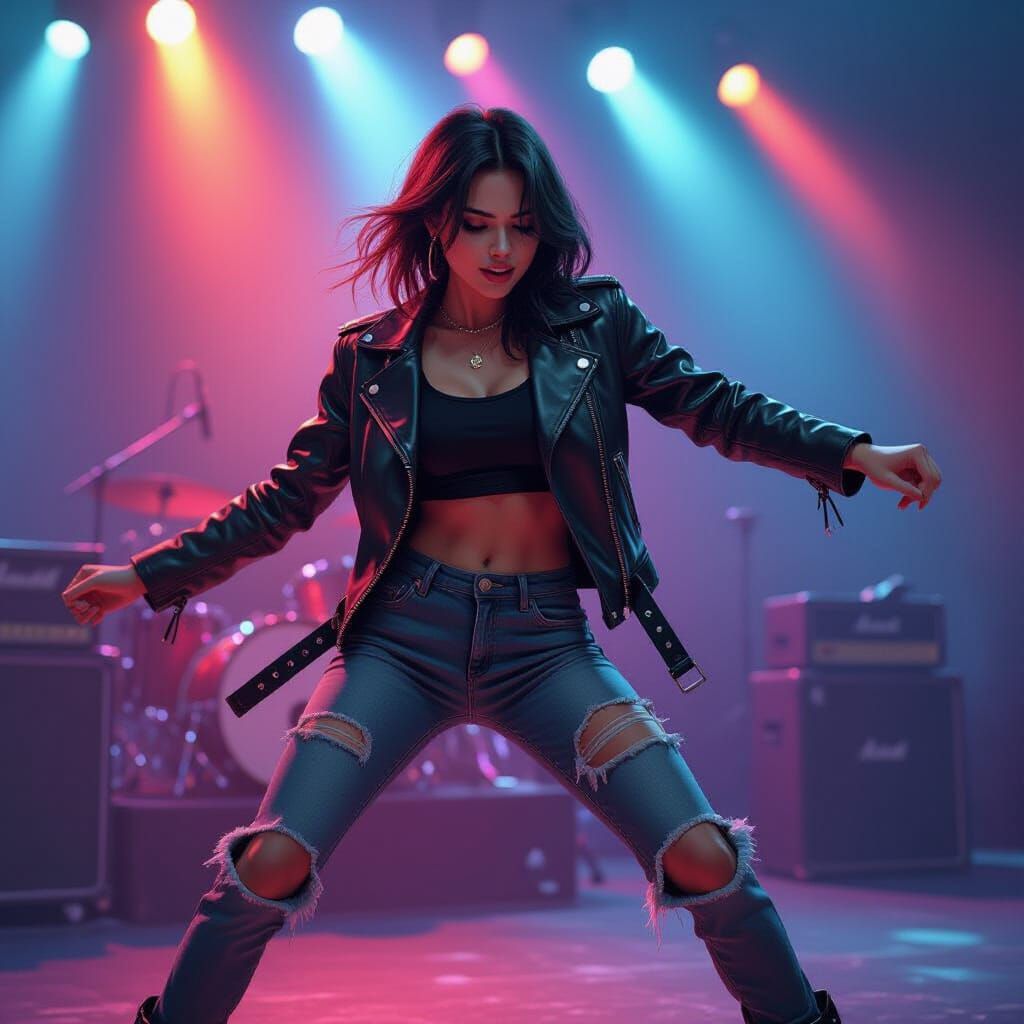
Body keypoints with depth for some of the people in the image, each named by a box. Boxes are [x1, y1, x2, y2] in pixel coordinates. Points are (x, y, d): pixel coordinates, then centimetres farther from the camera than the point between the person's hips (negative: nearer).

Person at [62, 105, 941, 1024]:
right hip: (404, 636, 0)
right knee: (273, 862, -13)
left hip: (546, 641, 0)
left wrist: (851, 451, -5)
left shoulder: (593, 326, 3)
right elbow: (287, 501, 8)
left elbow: (715, 408, 6)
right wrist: (151, 575, 5)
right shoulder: (371, 356, 3)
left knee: (705, 858, -11)